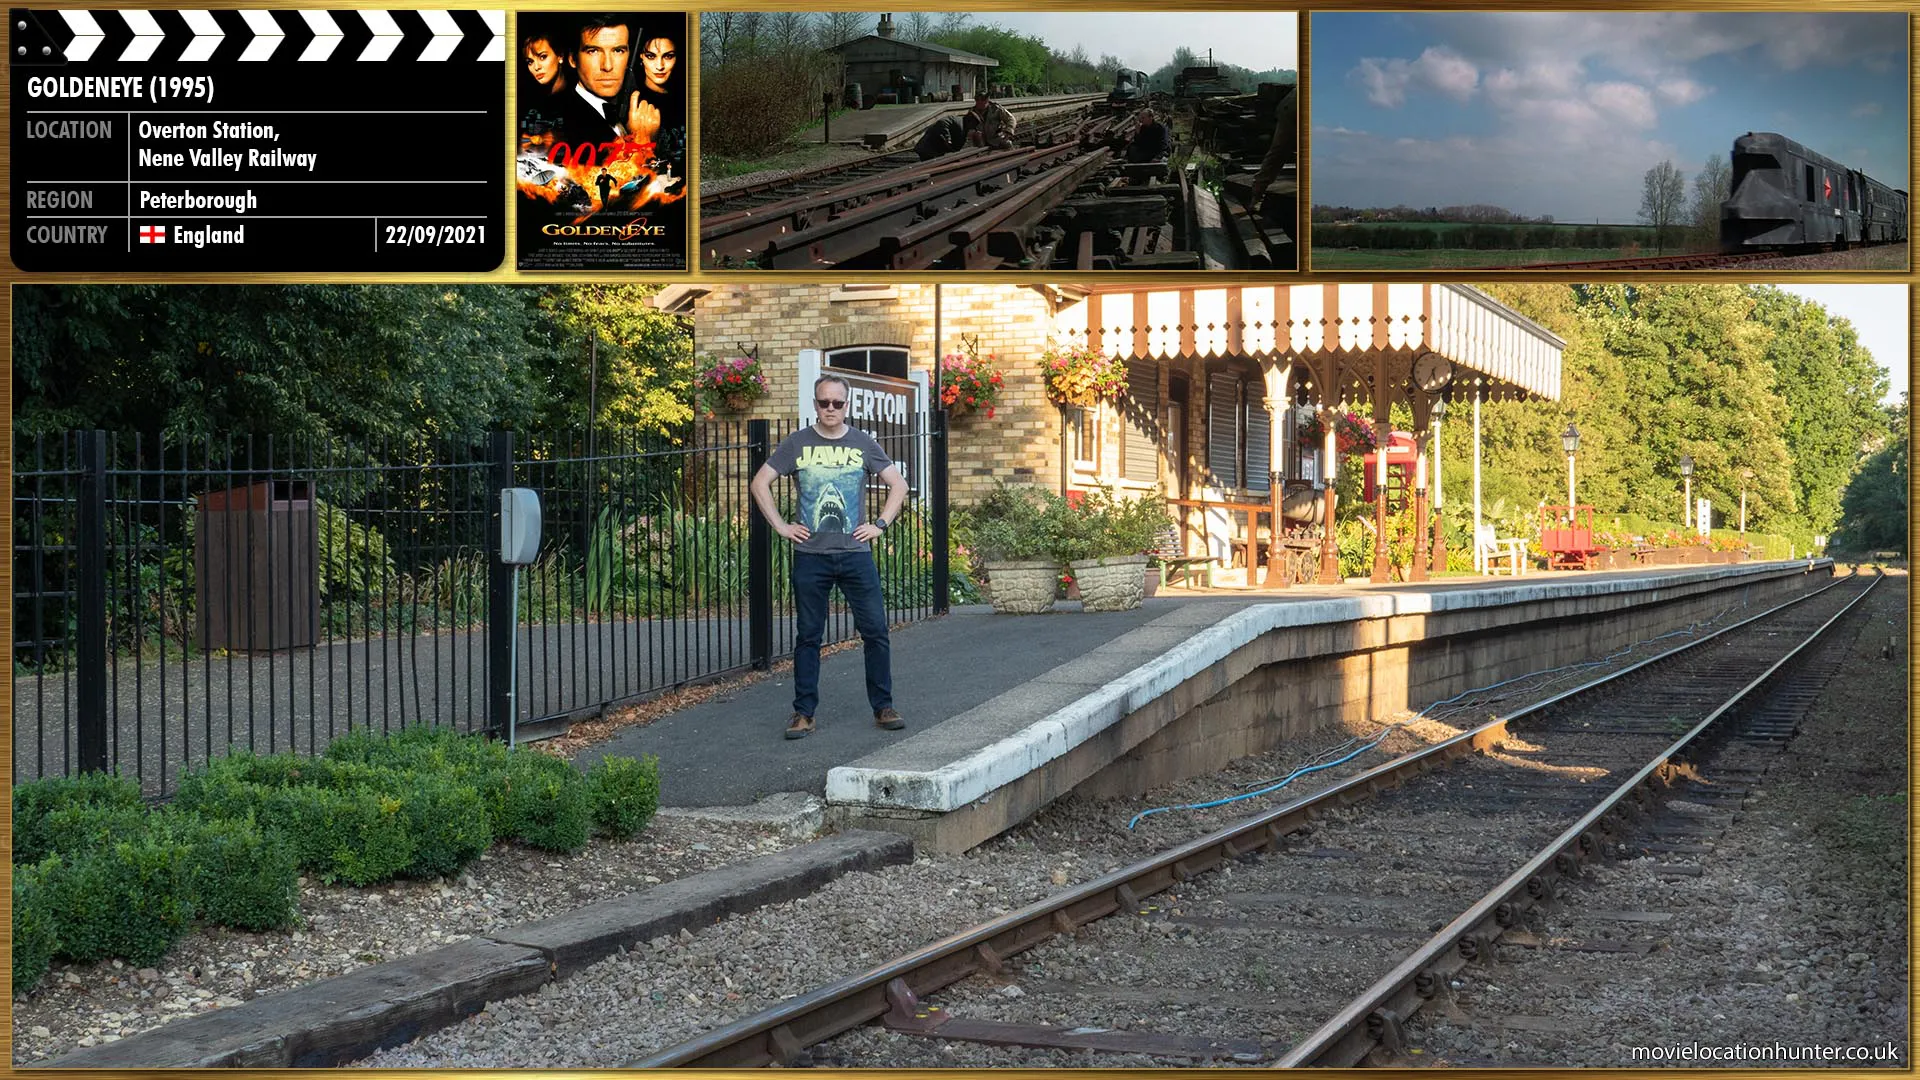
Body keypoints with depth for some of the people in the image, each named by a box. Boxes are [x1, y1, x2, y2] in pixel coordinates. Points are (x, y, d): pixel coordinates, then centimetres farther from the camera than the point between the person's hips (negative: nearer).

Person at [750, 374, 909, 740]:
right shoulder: (797, 444, 4)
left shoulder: (862, 443, 6)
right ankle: (803, 713, 10)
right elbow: (759, 483, 6)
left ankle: (883, 707, 10)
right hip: (810, 556, -1)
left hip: (856, 554, 1)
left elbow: (898, 484, 11)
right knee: (808, 636, 4)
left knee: (875, 631, -1)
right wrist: (780, 526, 0)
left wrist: (880, 524, 2)